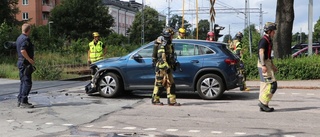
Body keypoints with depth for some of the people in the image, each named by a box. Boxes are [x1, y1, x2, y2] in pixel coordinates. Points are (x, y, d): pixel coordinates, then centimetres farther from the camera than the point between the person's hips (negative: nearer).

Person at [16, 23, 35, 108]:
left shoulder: (19, 38, 16)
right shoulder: (26, 39, -15)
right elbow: (23, 51, -26)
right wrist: (30, 59, -19)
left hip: (20, 61, 10)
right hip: (25, 63, -10)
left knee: (23, 82, 15)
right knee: (27, 82, -8)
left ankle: (20, 100, 19)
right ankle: (23, 102, -9)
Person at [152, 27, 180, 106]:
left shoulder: (168, 44, 17)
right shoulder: (162, 45, -14)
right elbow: (162, 57, -23)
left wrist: (173, 64, 25)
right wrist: (167, 67, -26)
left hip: (167, 67, 10)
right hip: (162, 67, -10)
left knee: (170, 84, 6)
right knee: (159, 84, -2)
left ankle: (172, 101, 7)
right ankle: (155, 100, 8)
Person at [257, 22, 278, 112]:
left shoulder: (269, 40, 19)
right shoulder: (264, 40, -12)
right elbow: (261, 53, -21)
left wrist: (272, 66, 24)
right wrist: (263, 65, -28)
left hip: (267, 63, 10)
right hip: (264, 64, -10)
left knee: (265, 85, 9)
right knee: (272, 84, -12)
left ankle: (263, 106, 11)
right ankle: (263, 102, -8)